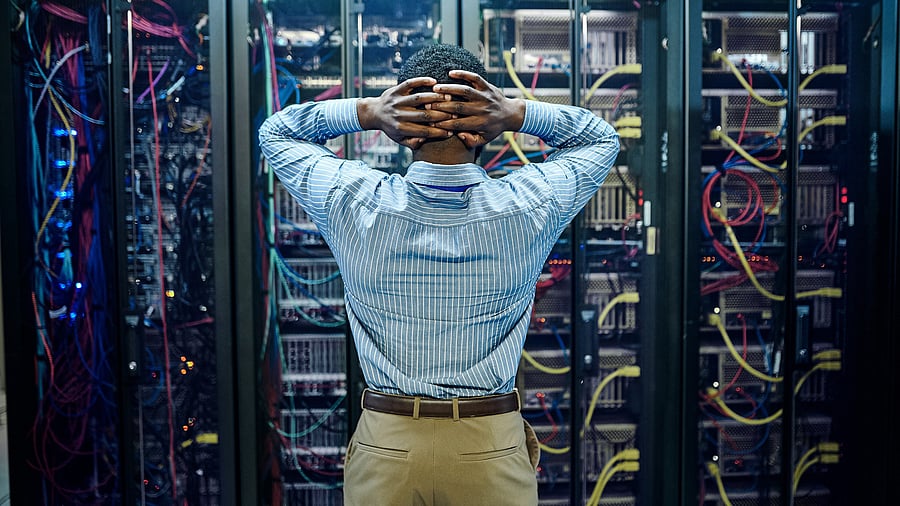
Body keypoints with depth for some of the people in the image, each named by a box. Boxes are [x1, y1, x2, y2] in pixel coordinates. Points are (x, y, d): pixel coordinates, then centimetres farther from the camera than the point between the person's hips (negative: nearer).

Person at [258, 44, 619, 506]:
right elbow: (602, 138, 7)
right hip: (492, 450, 0)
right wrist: (517, 114, -11)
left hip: (384, 449, 0)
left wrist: (367, 112, -12)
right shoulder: (529, 208, -14)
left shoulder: (354, 205, -15)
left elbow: (276, 132, 5)